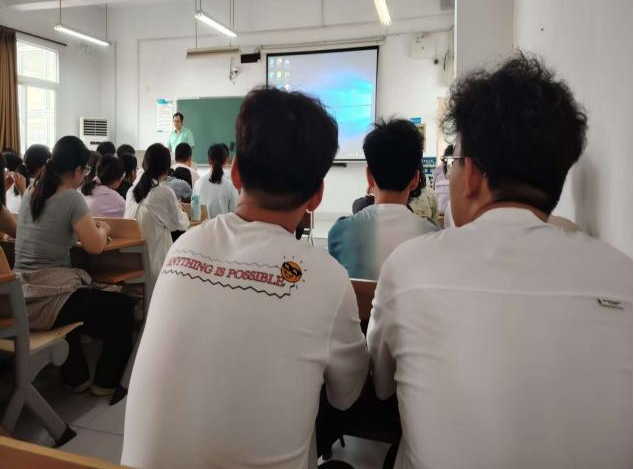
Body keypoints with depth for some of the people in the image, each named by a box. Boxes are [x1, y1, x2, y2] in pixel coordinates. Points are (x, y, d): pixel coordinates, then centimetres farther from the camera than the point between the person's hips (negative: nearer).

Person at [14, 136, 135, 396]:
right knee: (124, 307, 10)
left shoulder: (30, 193, 9)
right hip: (46, 302, -8)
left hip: (20, 298, 8)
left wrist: (88, 227, 17)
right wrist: (103, 229, 8)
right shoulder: (71, 198, -14)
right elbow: (95, 247, -12)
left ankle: (75, 377, 41)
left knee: (78, 296, 37)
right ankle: (106, 382, 23)